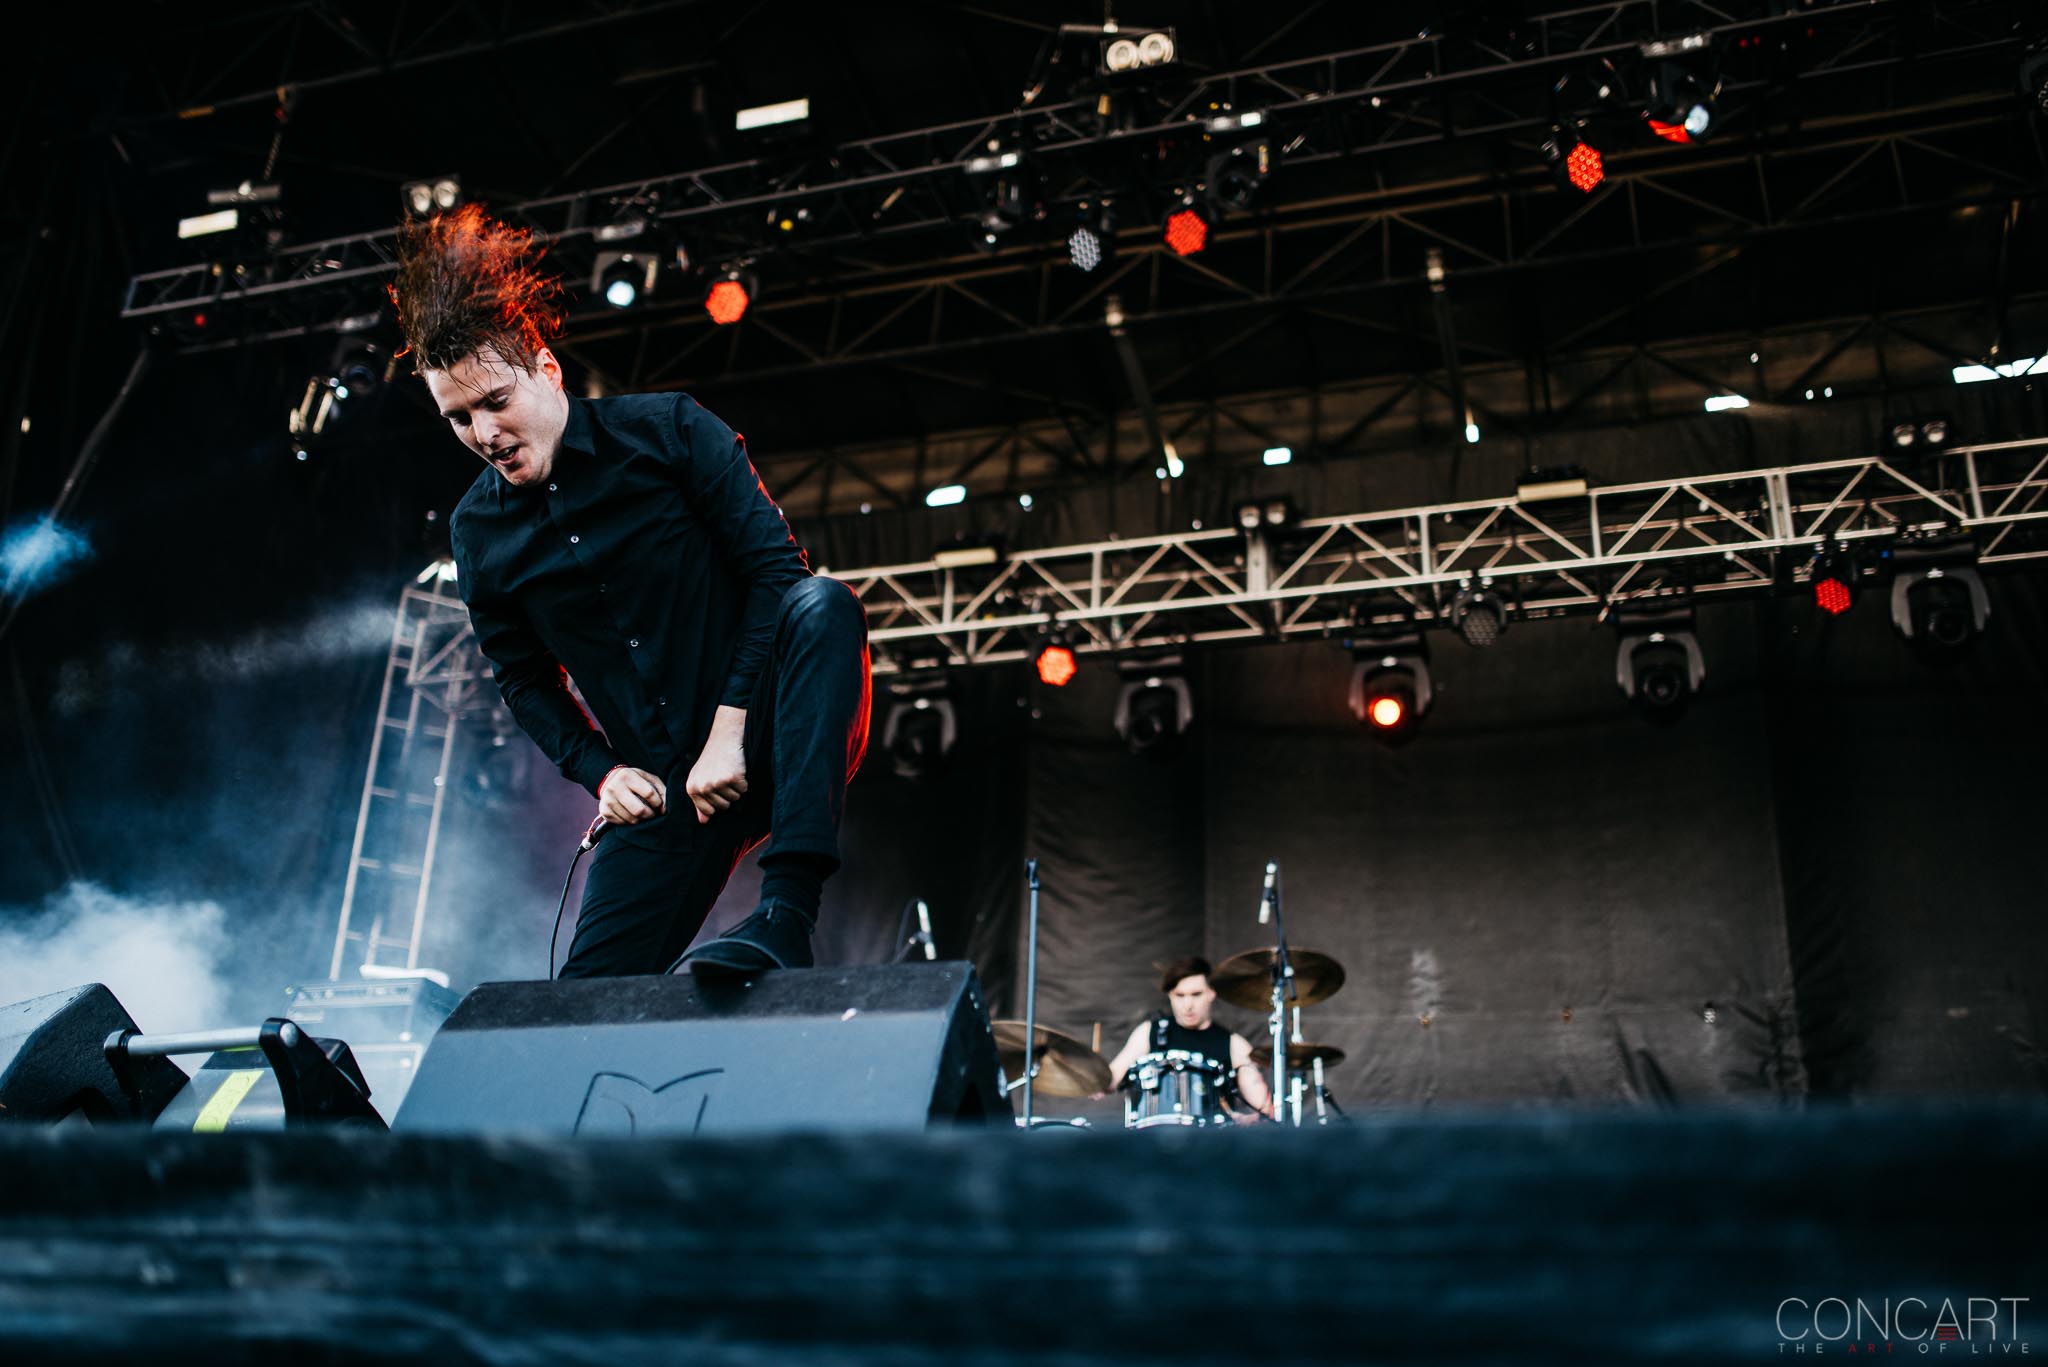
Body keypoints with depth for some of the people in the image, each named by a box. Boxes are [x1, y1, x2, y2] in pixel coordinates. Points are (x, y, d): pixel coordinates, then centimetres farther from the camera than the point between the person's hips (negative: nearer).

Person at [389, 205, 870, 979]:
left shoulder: (667, 431, -6)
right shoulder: (479, 533, 5)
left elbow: (776, 566, -11)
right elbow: (525, 681, 15)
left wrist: (729, 729, -18)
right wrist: (599, 772, -1)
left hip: (771, 734, -3)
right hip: (663, 786, 3)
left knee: (822, 605, -36)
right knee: (587, 1000, -12)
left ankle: (788, 916, -42)